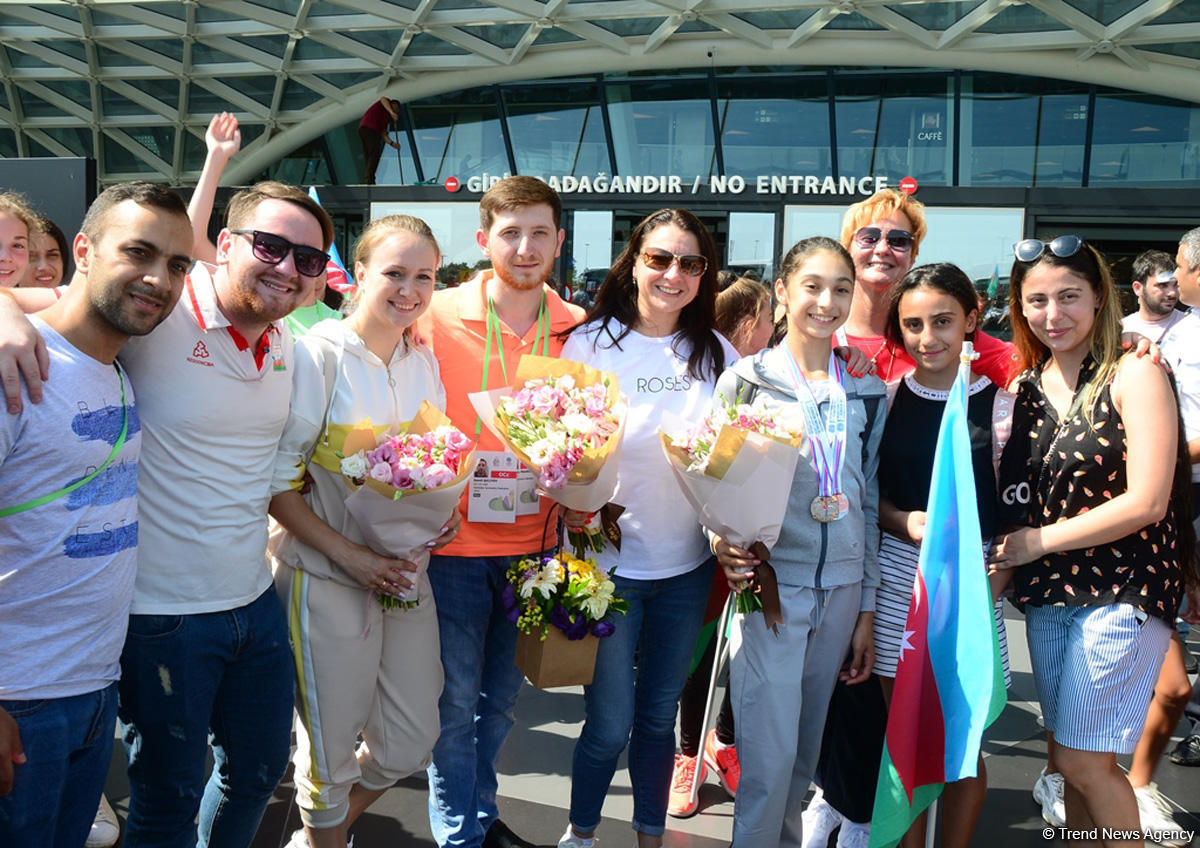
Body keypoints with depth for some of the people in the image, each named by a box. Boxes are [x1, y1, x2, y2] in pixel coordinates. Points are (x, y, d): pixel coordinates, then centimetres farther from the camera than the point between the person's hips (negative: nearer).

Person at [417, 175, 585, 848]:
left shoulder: (577, 329, 2)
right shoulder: (438, 316, -7)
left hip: (532, 540, 3)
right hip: (454, 540, -3)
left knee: (503, 694, 19)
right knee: (456, 698, 7)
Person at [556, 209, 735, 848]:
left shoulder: (716, 353, 3)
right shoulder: (591, 343, -6)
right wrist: (572, 507, -23)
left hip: (686, 562, 3)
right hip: (605, 558, -3)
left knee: (659, 715, 16)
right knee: (609, 723, 5)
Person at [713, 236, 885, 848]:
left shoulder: (865, 391, 10)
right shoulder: (745, 381, -1)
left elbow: (868, 500, 12)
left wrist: (866, 608, 12)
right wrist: (722, 540, -21)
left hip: (841, 589, 4)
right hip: (771, 584, -4)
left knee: (805, 749, 13)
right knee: (770, 756, -6)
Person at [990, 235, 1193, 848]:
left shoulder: (1134, 375, -9)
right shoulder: (1030, 388, 8)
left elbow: (1146, 502, -16)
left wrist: (1040, 540, -12)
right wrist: (1003, 556, -4)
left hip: (1121, 590, -6)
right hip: (1048, 593, 6)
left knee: (1082, 761, -4)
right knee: (1071, 763, 12)